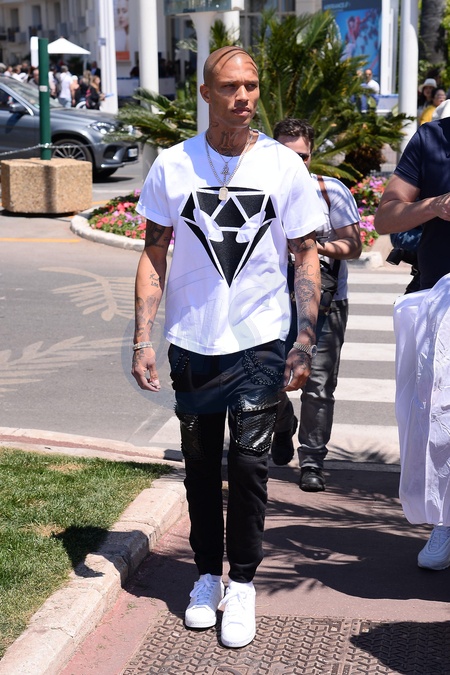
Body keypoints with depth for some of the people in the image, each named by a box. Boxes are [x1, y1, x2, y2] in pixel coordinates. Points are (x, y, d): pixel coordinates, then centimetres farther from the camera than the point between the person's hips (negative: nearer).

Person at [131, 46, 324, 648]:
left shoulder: (284, 165, -1)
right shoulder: (173, 165, 0)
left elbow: (306, 254, 4)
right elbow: (154, 254, 4)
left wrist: (306, 339, -3)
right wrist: (142, 338, -3)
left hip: (259, 341, -1)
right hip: (191, 343, 1)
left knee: (248, 462, -4)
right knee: (201, 464, 10)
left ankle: (242, 582, 14)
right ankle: (207, 575, 27)